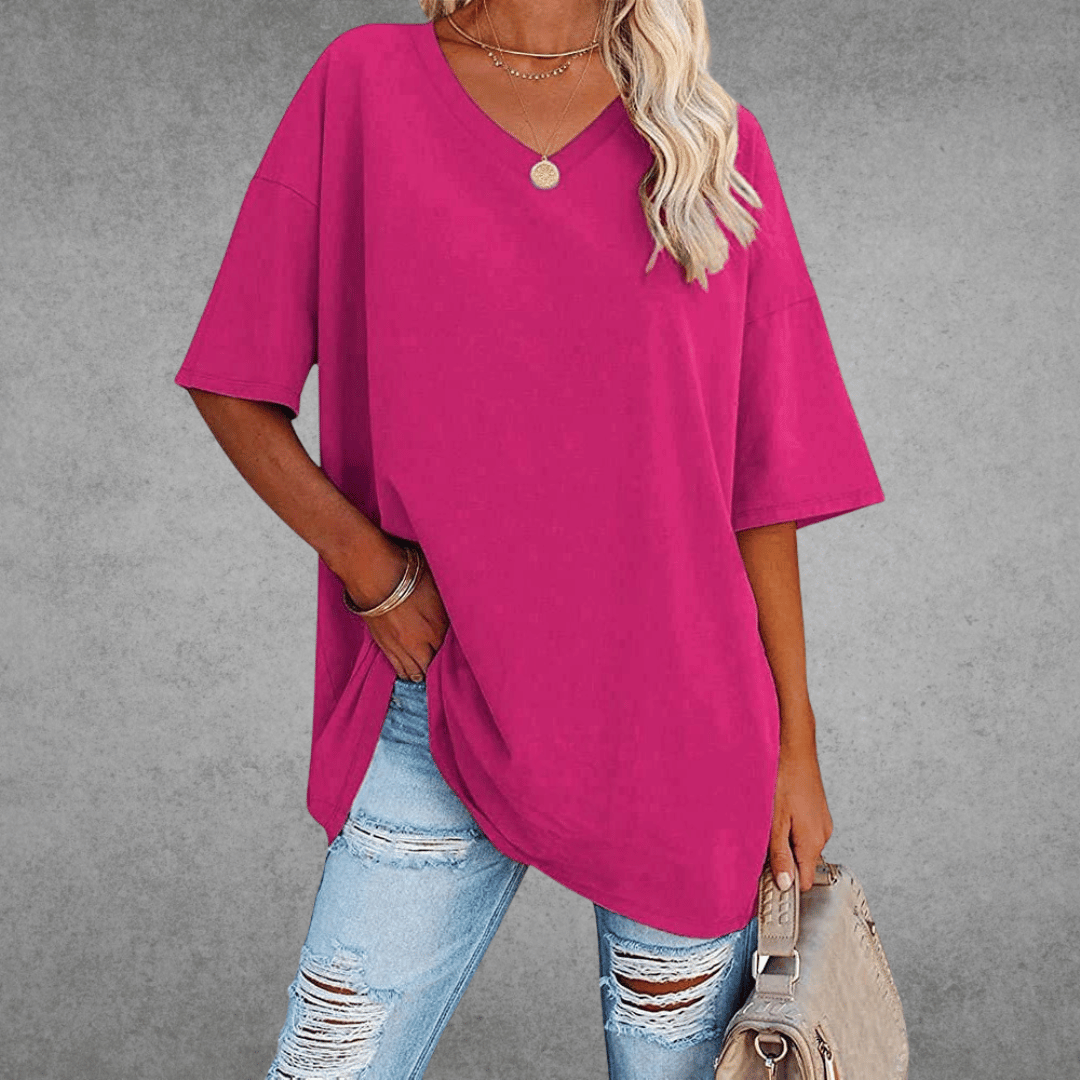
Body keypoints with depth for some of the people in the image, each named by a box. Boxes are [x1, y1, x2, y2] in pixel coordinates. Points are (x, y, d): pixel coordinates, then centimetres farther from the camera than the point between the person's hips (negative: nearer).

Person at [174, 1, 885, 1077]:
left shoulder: (715, 142, 2)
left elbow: (760, 480, 4)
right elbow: (234, 387, 4)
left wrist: (797, 744, 5)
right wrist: (372, 569, -8)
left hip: (680, 735, 1)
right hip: (435, 720, 0)